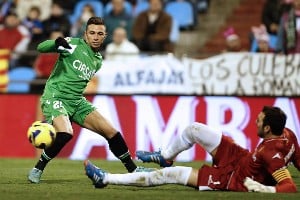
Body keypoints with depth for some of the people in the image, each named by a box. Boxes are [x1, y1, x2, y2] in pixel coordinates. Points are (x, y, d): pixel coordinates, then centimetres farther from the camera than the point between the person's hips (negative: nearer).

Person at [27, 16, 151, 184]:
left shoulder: (98, 61, 12)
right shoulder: (73, 45, -7)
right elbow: (41, 48, -17)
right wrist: (57, 43, -36)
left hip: (77, 101, 7)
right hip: (55, 96, -7)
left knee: (111, 131, -1)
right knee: (66, 133, -33)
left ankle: (133, 169, 14)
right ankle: (38, 169, -14)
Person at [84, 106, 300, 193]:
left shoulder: (271, 153, -36)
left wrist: (262, 188, -43)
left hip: (232, 179, -9)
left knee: (169, 175, -7)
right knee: (193, 129, 6)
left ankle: (105, 178, 2)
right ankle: (164, 157, 39)